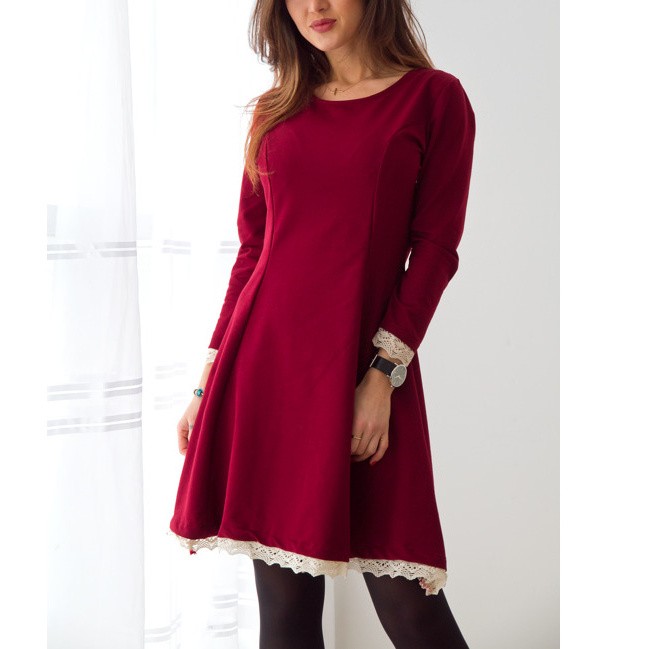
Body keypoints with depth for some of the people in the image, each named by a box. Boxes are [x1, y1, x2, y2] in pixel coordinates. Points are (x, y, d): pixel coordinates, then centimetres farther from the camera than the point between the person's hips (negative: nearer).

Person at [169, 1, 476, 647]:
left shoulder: (434, 97, 4)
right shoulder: (277, 110, 15)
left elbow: (434, 248, -3)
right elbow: (252, 251, 14)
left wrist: (383, 373, -12)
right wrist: (210, 380, 11)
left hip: (362, 367, -3)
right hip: (262, 365, 3)